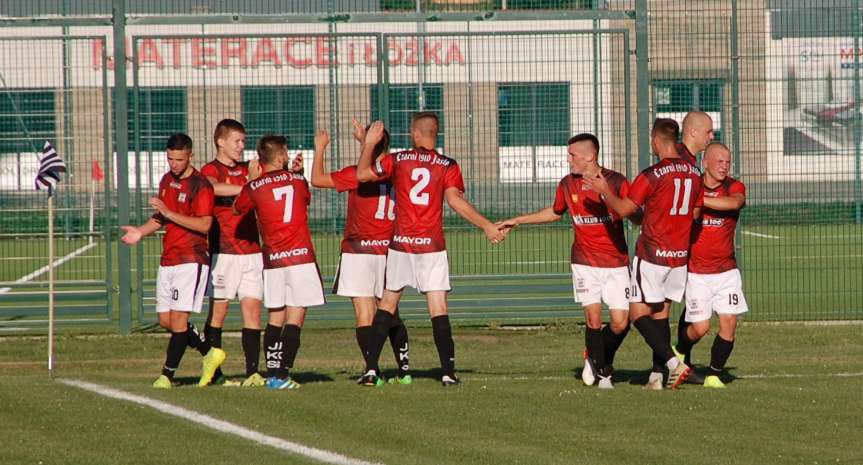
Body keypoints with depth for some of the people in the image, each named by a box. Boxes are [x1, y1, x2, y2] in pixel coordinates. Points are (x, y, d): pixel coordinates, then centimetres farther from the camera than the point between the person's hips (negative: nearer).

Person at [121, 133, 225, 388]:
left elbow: (205, 224, -19)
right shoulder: (167, 180, 15)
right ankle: (210, 352, 20)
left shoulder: (200, 185, -11)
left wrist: (170, 213, -22)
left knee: (178, 317, -11)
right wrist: (141, 231, 8)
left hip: (191, 260, -9)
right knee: (165, 320, 7)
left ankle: (168, 374, -7)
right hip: (168, 259, 9)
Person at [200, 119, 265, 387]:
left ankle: (253, 372, -5)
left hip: (251, 251, 5)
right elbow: (213, 187, -24)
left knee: (252, 308, -2)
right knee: (218, 310, -2)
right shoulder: (211, 170, -1)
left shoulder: (247, 170, 18)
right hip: (223, 251, -5)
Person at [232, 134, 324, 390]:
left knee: (275, 318, 13)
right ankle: (282, 375, -14)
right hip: (300, 256, -2)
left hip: (272, 260, 2)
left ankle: (272, 373, 10)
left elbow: (237, 208, 20)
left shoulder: (253, 188, 1)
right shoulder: (297, 180, 3)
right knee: (295, 319, -5)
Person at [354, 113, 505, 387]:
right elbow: (455, 200, -15)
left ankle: (371, 369, 6)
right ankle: (448, 372, -4)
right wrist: (486, 226, -14)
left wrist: (369, 143, 19)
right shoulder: (448, 166, -3)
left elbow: (362, 174, 8)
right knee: (438, 309, -1)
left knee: (387, 305, 10)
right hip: (432, 246, -1)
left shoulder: (397, 160, 1)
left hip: (401, 244, 1)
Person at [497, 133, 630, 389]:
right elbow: (555, 212, 24)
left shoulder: (616, 181, -7)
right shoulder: (567, 184, 5)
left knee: (620, 323, -5)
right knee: (593, 318, -11)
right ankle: (603, 373, 7)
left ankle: (596, 357, 24)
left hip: (616, 262, -2)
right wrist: (517, 221, 27)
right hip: (585, 262, 2)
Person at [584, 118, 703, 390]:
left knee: (639, 314, -2)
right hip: (681, 255, 6)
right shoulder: (694, 173, 4)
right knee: (661, 313, 12)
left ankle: (673, 363, -17)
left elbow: (623, 209, -11)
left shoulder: (652, 175, -15)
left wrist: (604, 190, 6)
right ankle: (659, 375, 9)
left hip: (652, 254, -6)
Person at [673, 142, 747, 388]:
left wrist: (698, 199, -28)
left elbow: (734, 202, -26)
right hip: (696, 272, -2)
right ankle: (680, 352, 27)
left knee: (729, 322, -8)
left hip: (727, 270, 2)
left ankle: (714, 375, 7)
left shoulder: (734, 187, -1)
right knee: (700, 327, -6)